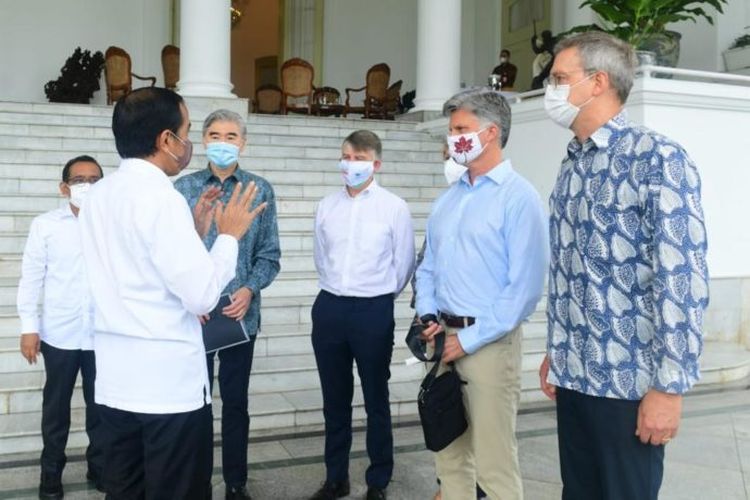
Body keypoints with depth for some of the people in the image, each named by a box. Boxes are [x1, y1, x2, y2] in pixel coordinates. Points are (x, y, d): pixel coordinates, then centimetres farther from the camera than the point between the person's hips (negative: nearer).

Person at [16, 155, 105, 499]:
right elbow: (31, 278, 1)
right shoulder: (45, 225, 0)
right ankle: (51, 471, 29)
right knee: (56, 406, 13)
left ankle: (100, 466, 29)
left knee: (101, 405, 12)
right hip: (59, 333, 0)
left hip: (104, 334, 0)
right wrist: (29, 327, -3)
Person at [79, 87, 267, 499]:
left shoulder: (98, 196, 9)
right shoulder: (161, 198, -16)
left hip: (115, 380, 8)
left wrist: (193, 232, 15)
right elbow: (202, 295, -19)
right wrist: (229, 235, -5)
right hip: (170, 383, -8)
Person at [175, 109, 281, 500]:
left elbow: (269, 254, 1)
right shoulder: (183, 188, 2)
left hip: (241, 313, 1)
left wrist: (249, 290, -14)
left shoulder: (260, 190, 2)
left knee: (235, 402, 12)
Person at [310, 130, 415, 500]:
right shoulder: (326, 206, 7)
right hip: (329, 308, 4)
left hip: (374, 312, -4)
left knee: (376, 401, 8)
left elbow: (403, 263, 0)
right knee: (334, 400, 14)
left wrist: (378, 299, 9)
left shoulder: (394, 207, -5)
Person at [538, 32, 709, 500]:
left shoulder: (658, 158, -11)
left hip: (629, 380, -7)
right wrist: (555, 352, 16)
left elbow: (683, 276, -16)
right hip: (572, 374, 7)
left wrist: (670, 386, -18)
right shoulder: (571, 167, 10)